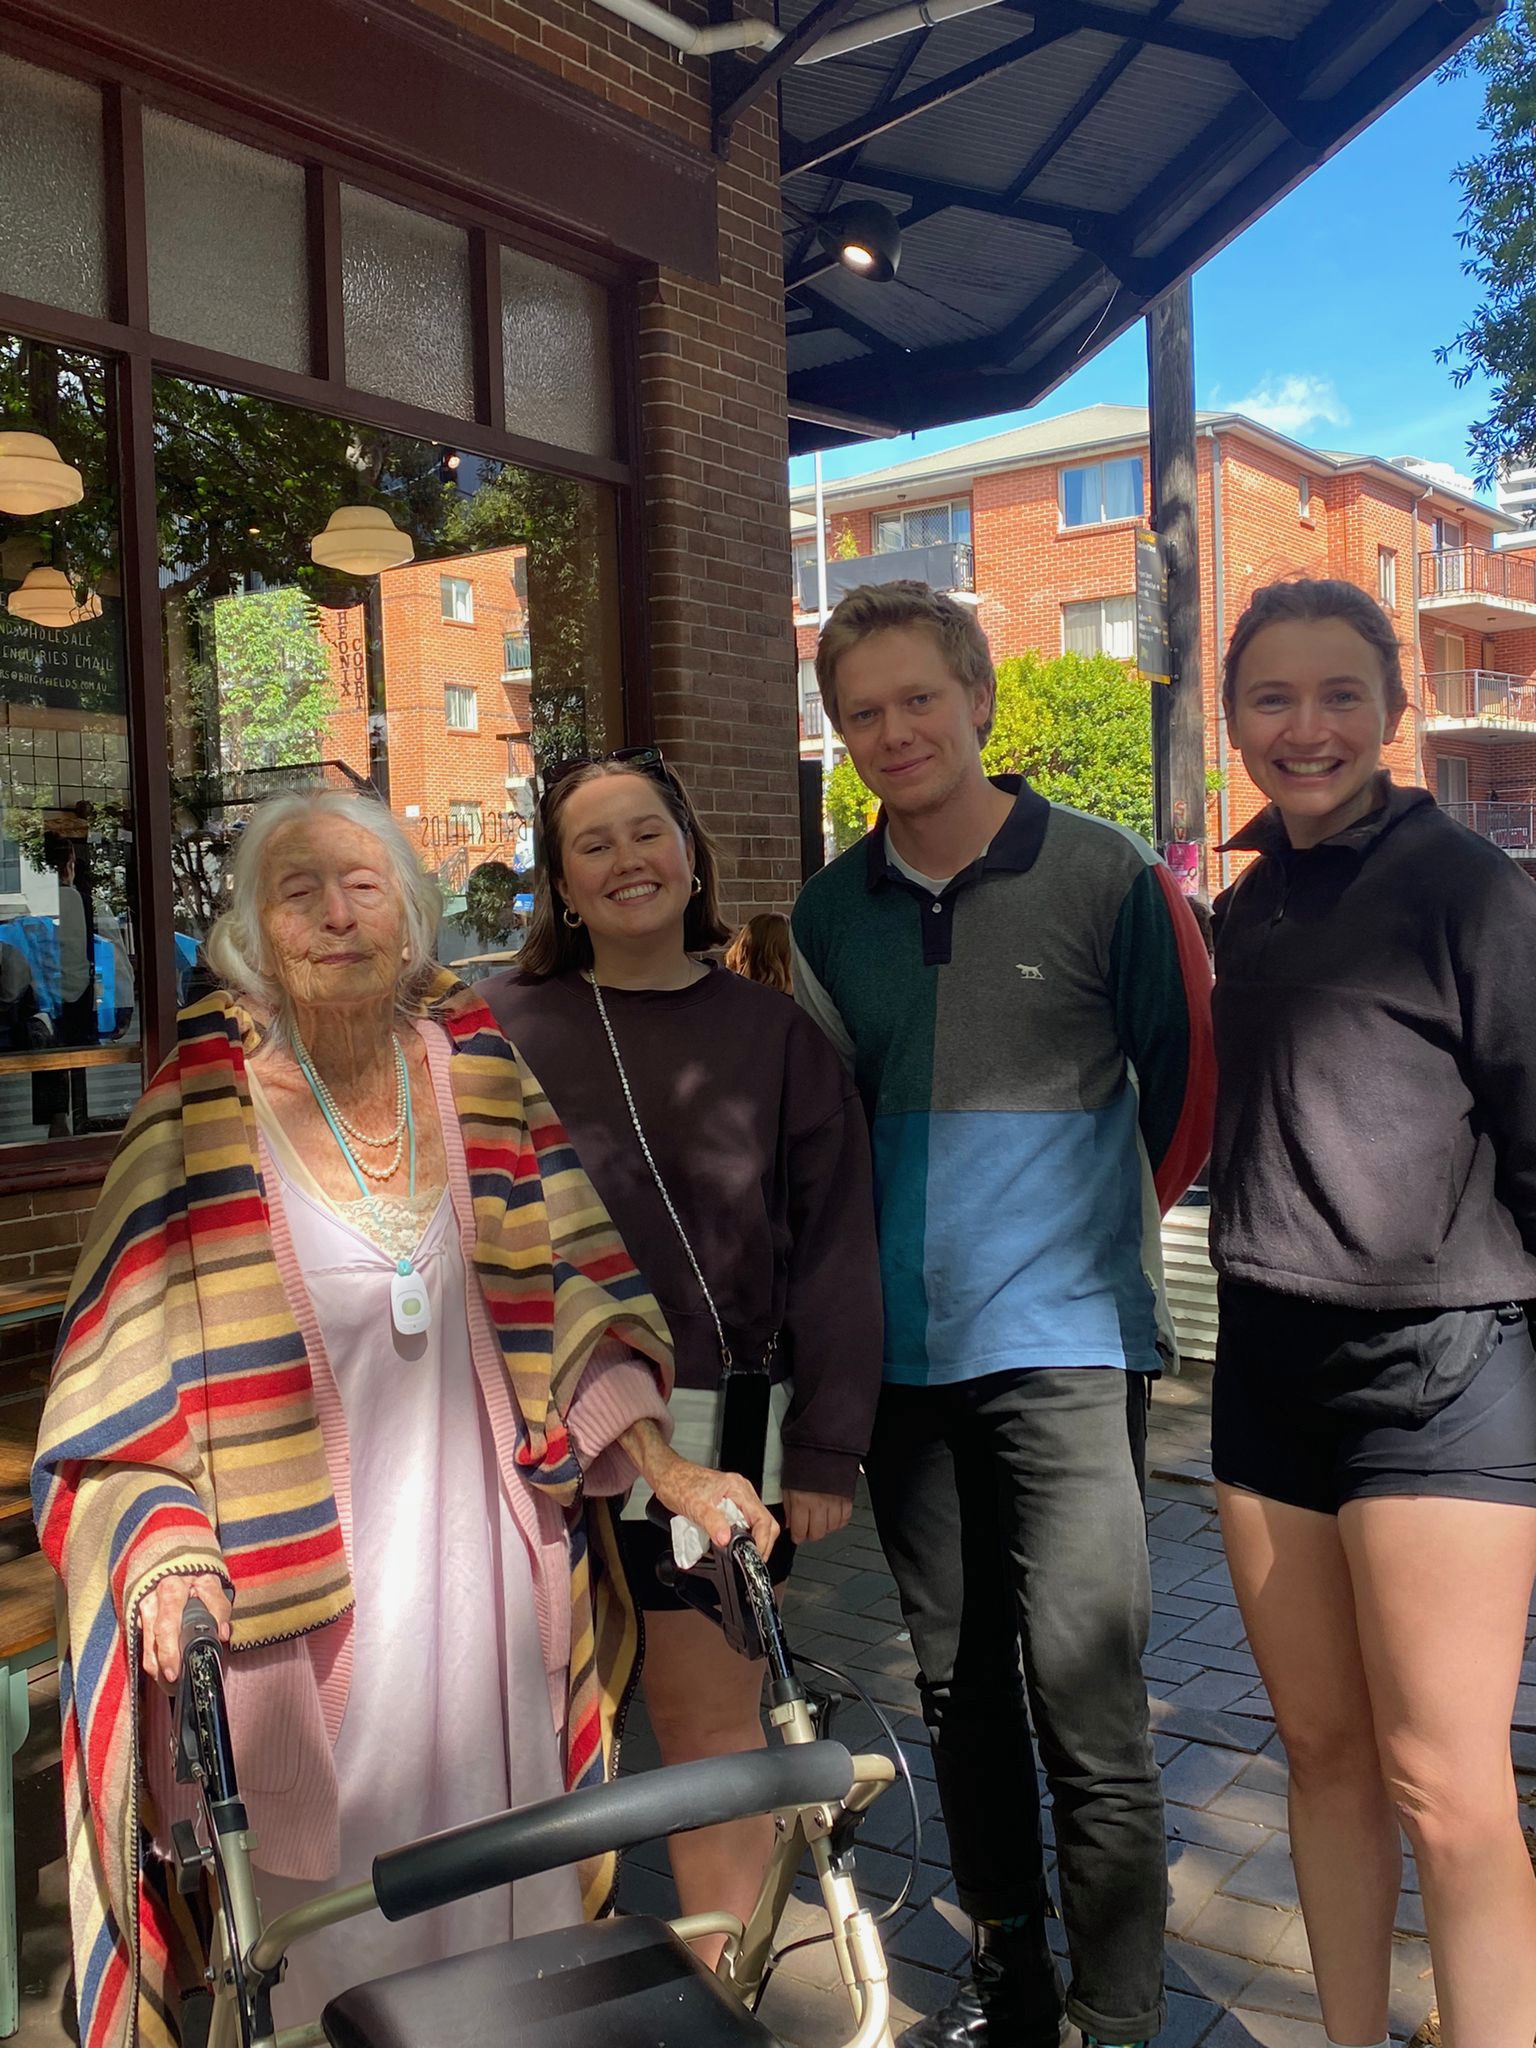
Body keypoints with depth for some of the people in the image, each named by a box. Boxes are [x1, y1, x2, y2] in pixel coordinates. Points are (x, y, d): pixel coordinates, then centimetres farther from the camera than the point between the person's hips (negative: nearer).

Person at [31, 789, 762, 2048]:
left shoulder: (478, 1066, 0)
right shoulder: (205, 1108, -7)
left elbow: (577, 1285, 1)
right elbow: (134, 1351, -7)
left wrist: (666, 1468, -7)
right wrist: (165, 1558, -18)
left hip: (484, 1561, 3)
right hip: (296, 1589, -2)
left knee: (502, 1883, 15)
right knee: (323, 1904, 8)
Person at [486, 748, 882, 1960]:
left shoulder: (774, 1032, 3)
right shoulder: (503, 1027, 4)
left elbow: (836, 1250, 2)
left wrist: (825, 1450, -1)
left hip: (724, 1438, 0)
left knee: (713, 1723, 7)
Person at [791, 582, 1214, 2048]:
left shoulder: (1105, 877, -6)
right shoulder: (830, 912, 6)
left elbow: (1188, 1083, 1)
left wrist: (1093, 1227, 6)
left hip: (1064, 1347, -4)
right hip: (902, 1355, 5)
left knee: (1086, 1704, -5)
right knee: (957, 1685, 16)